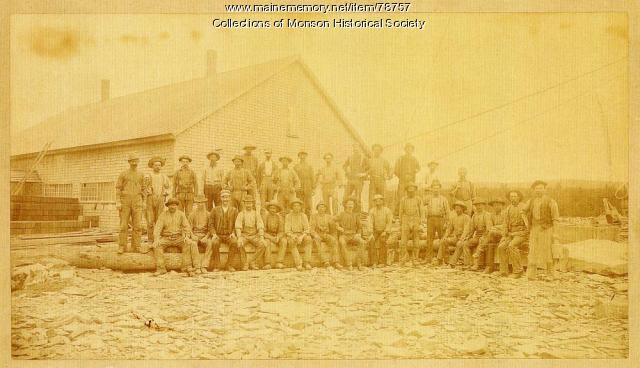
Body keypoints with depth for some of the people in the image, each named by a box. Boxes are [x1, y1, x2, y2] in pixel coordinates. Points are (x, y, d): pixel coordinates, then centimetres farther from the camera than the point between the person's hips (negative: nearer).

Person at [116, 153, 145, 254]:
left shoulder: (141, 175, 10)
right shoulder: (123, 174, 1)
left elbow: (143, 189, 15)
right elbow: (118, 188, -1)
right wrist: (118, 202, -11)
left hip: (137, 202, 2)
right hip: (125, 202, -2)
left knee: (137, 225, -4)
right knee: (124, 225, -3)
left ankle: (136, 247, 2)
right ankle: (122, 247, 4)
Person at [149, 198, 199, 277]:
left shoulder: (181, 214, 2)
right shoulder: (163, 215, 0)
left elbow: (187, 226, -3)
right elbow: (158, 227, -8)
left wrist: (187, 236, -22)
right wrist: (156, 239, -24)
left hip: (178, 238, 0)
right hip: (166, 238, 0)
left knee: (188, 243, -30)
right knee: (157, 245, -29)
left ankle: (187, 267, -32)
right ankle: (160, 269, -28)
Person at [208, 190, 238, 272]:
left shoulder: (234, 210, 9)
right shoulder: (215, 210, 9)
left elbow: (237, 224, 8)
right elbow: (211, 224, 7)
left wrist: (233, 233, -10)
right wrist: (213, 234, -9)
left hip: (229, 235, 0)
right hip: (217, 235, 0)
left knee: (234, 242, -34)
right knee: (215, 243, -35)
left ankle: (229, 264, -20)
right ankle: (216, 266, -24)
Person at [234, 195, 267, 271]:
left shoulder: (256, 214, 7)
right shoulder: (241, 214, 3)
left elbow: (260, 227, -1)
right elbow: (238, 227, -8)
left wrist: (261, 237, -19)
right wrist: (239, 238, -25)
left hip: (254, 235, 2)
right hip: (244, 235, -1)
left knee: (263, 245, -27)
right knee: (240, 245, -34)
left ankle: (253, 262, -15)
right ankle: (244, 264, -20)